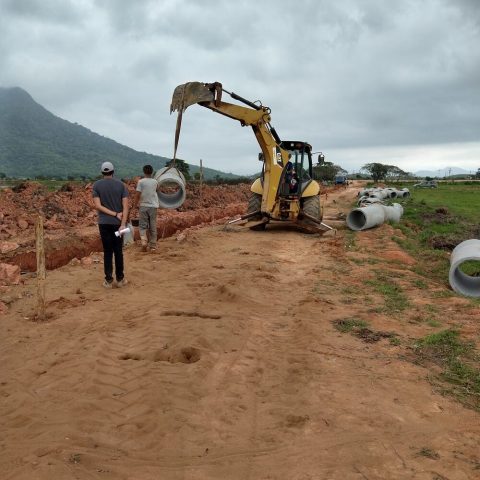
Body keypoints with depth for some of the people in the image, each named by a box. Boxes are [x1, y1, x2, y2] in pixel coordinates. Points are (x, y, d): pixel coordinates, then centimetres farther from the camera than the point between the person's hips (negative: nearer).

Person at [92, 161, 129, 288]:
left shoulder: (96, 185, -1)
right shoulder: (121, 185, 0)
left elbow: (98, 206, -9)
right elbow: (125, 206, -9)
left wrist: (114, 214, -8)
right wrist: (123, 224, -12)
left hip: (104, 223, 0)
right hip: (118, 223, 0)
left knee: (107, 252, 6)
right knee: (118, 251, 9)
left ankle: (109, 280, 8)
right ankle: (120, 279, 15)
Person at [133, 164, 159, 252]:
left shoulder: (141, 181, -6)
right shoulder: (155, 182, 2)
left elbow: (137, 195, -9)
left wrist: (135, 205, 0)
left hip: (143, 206, -2)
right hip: (153, 206, 2)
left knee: (142, 226, 8)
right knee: (153, 227, 8)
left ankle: (144, 241, -16)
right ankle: (153, 246, 10)